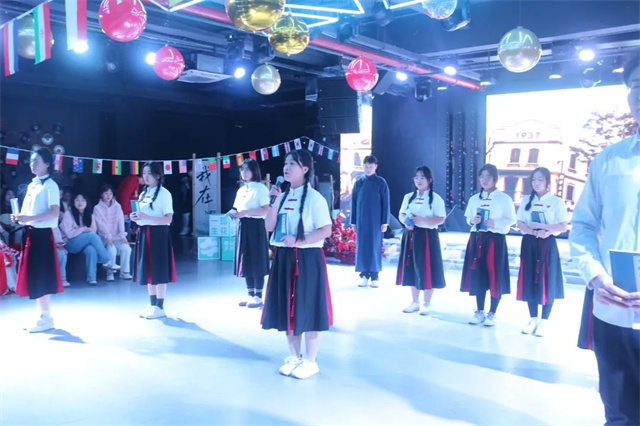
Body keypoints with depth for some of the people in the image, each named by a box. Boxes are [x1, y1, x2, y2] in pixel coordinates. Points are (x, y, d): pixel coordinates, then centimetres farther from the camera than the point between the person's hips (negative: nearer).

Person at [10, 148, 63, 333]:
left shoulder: (50, 185, -9)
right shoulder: (31, 185, 16)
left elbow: (54, 212, -19)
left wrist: (29, 218, -25)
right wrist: (20, 217, 1)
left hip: (42, 234, -8)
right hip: (30, 234, 8)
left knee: (41, 277, -5)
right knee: (33, 276, 10)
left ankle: (46, 318, 3)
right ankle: (42, 316, 19)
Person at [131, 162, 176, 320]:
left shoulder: (164, 193, -8)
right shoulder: (143, 194, 15)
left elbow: (168, 219, -15)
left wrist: (147, 217, -23)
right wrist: (136, 218, 2)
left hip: (158, 234, -8)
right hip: (145, 234, 8)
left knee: (159, 271, -4)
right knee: (148, 270, 11)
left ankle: (160, 307, 3)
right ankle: (152, 304, 20)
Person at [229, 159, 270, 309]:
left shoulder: (260, 188, -6)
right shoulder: (240, 190, 16)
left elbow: (266, 210, -15)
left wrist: (246, 212, -23)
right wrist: (234, 214, -2)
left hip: (255, 227, -7)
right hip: (243, 227, 8)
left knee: (257, 262, -3)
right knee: (246, 262, 9)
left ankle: (258, 296, 5)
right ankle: (250, 294, 18)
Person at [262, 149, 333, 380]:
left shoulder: (314, 197, -9)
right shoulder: (283, 196, 10)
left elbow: (326, 230, -13)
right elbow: (269, 227, 4)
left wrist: (299, 241, -22)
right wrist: (276, 201, -7)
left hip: (307, 259, -6)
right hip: (284, 258, 7)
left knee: (308, 309, 2)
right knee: (289, 309, 13)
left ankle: (310, 361, 15)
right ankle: (293, 357, 27)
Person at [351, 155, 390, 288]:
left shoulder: (381, 182, 0)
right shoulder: (358, 183, 7)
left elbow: (385, 203, -2)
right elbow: (354, 203, 8)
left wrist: (385, 222, -7)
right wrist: (353, 221, 4)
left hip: (376, 221, -3)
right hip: (361, 221, 3)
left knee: (375, 247, 1)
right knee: (362, 247, 3)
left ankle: (374, 277, 6)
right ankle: (364, 276, 10)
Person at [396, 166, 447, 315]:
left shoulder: (436, 198, -6)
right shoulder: (408, 197, 10)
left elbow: (441, 219, -11)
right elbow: (401, 215, 14)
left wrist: (422, 220, -22)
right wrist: (406, 221, -9)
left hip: (427, 237, -5)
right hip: (410, 236, 5)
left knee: (426, 270, -2)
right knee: (411, 269, 9)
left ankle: (426, 304, 12)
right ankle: (415, 302, 21)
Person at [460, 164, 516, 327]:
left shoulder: (504, 198, -2)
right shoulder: (474, 199, 11)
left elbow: (511, 220, -4)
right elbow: (468, 218, 15)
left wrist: (495, 224, -19)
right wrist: (472, 221, -8)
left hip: (495, 240, -4)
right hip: (477, 239, 4)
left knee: (495, 277, -2)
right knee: (477, 276, 6)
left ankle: (492, 314, 9)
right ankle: (480, 311, 17)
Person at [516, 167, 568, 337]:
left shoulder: (556, 201, -3)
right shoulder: (526, 200, 7)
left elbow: (563, 227, -8)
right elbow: (520, 224, 2)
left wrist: (541, 226, -17)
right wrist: (535, 232, -15)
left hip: (547, 245, -3)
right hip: (529, 244, 3)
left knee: (547, 282, 0)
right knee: (530, 281, 6)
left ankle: (543, 321, 9)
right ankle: (533, 319, 17)